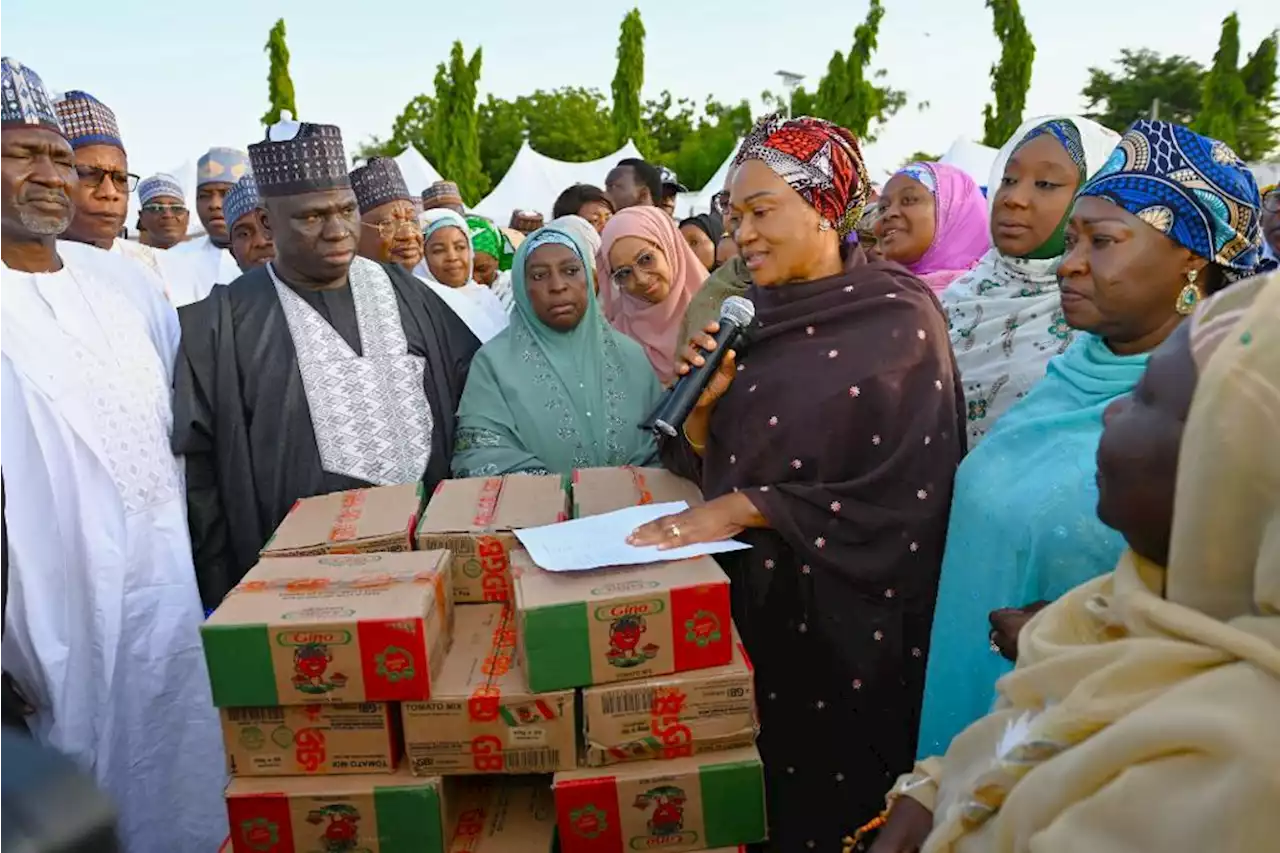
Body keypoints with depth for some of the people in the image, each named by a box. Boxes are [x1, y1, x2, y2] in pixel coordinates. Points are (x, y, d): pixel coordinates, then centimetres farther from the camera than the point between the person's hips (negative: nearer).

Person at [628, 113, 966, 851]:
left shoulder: (900, 318, -11)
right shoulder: (752, 316, 4)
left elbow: (905, 497, -17)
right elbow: (704, 464, 8)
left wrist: (744, 508, -18)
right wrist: (704, 403, -13)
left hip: (849, 613, -5)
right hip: (747, 595, 5)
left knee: (838, 792, 13)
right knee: (757, 793, 18)